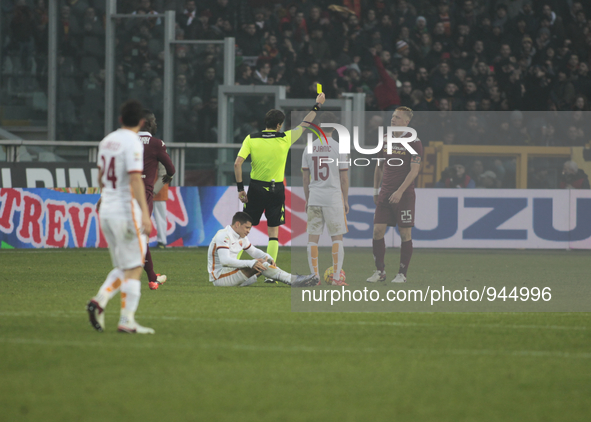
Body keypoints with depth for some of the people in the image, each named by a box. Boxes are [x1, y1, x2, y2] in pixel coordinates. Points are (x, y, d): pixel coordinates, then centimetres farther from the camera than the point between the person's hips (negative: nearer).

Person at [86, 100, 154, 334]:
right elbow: (135, 180, -21)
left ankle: (100, 300, -6)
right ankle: (127, 320, -6)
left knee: (123, 268, 14)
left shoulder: (106, 141, 12)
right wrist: (145, 213, -24)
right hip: (127, 211, -8)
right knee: (133, 269, -3)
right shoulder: (132, 143, -12)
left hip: (106, 211, 8)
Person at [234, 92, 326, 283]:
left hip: (255, 188, 1)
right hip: (276, 190, -1)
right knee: (273, 233, 5)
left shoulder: (251, 139, -3)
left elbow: (237, 163, -9)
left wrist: (240, 188, -3)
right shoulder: (285, 139, -5)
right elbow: (304, 125, 10)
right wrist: (317, 106, 23)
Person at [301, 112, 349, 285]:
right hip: (334, 198, -3)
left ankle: (314, 276, 4)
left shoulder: (309, 148, 4)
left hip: (314, 199, 3)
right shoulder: (338, 148, -5)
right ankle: (336, 276, -2)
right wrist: (346, 200, 6)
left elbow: (305, 178, 7)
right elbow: (344, 178, -3)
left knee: (313, 237, 6)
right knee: (337, 237, 4)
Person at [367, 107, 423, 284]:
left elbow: (414, 170, -13)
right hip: (385, 194, 5)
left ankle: (402, 274, 8)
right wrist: (375, 190, 15)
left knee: (405, 233, 0)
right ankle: (380, 271, 7)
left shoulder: (413, 142, -7)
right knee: (377, 231, -3)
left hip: (404, 194, -5)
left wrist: (400, 191, -20)